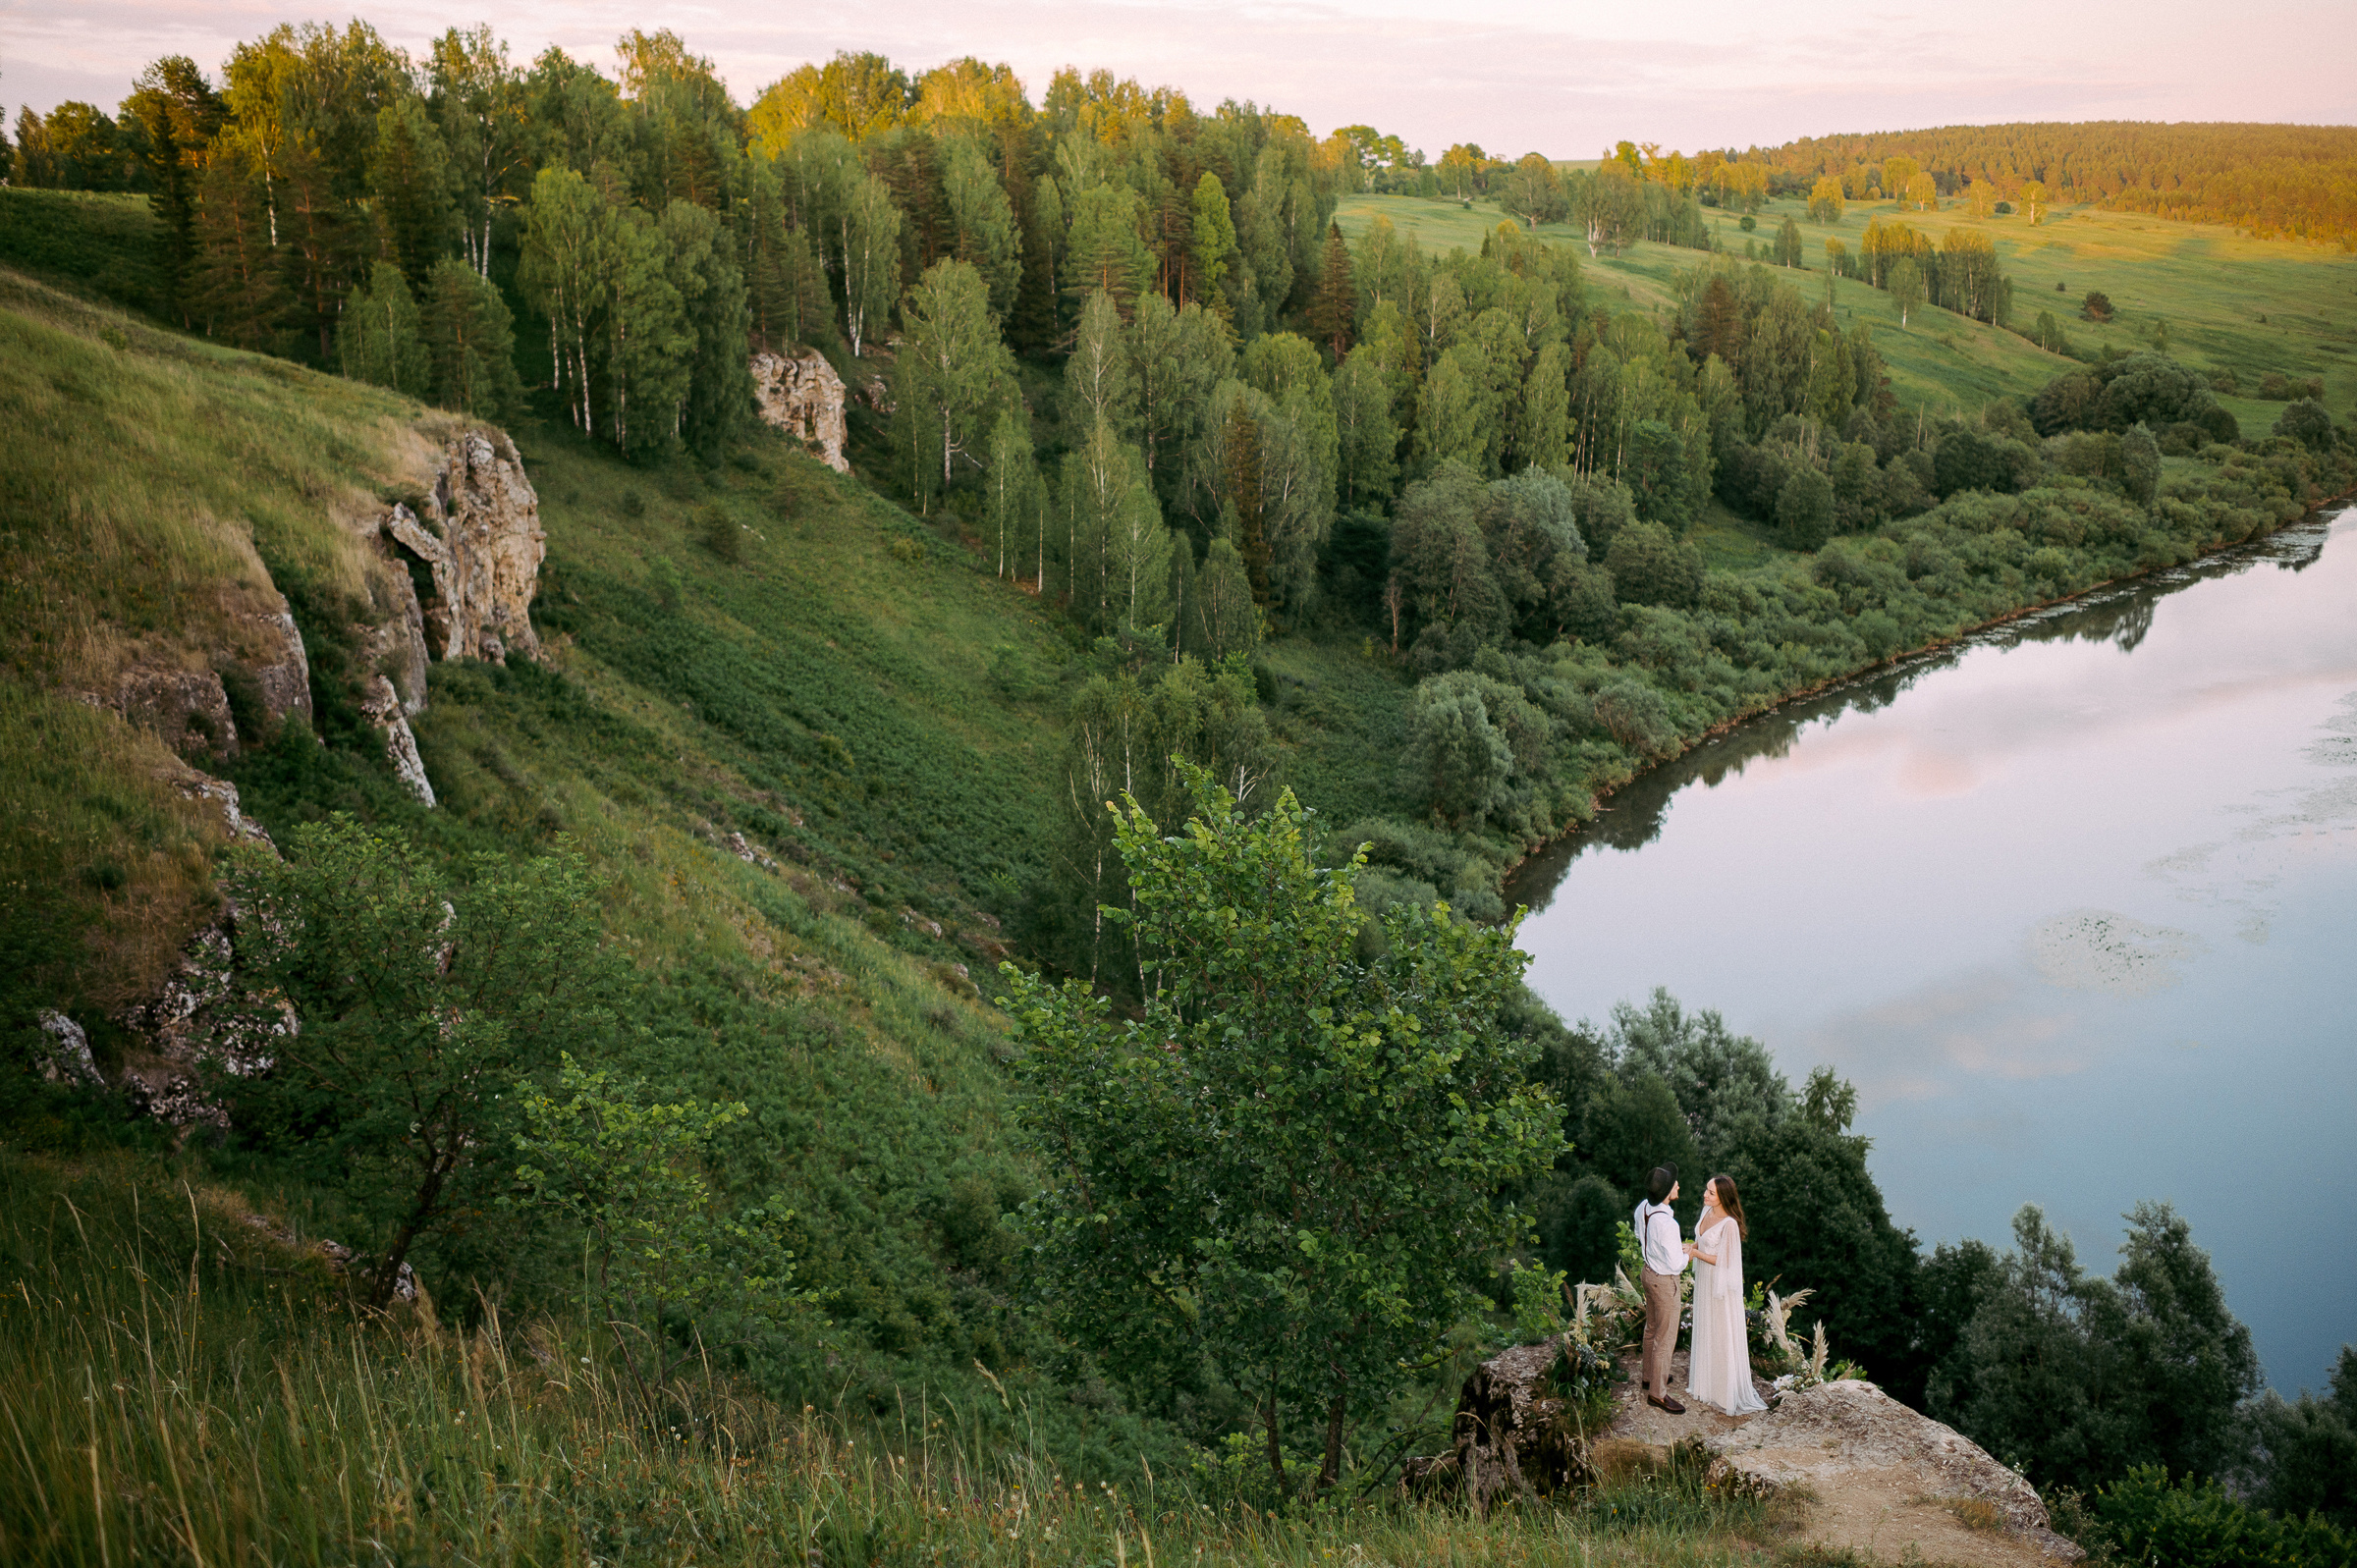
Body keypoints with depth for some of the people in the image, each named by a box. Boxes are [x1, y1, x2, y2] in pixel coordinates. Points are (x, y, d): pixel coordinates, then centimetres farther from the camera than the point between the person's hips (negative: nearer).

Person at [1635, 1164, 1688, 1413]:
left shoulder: (1643, 1208, -8)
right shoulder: (1666, 1224, -35)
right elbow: (1676, 1265, -28)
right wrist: (1687, 1254, -7)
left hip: (1648, 1269, 9)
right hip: (1664, 1280, -9)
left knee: (1652, 1327, 26)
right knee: (1665, 1337, 6)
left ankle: (1648, 1376, 43)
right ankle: (1657, 1392, 18)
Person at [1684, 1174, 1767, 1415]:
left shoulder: (1729, 1225, -28)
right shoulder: (1707, 1211, -3)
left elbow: (1724, 1262, -22)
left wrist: (1695, 1253, -19)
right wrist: (1691, 1246, -5)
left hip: (1720, 1283, -8)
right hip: (1704, 1279, 8)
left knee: (1722, 1334, 5)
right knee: (1705, 1330, 21)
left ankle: (1727, 1390, 18)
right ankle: (1707, 1379, 38)